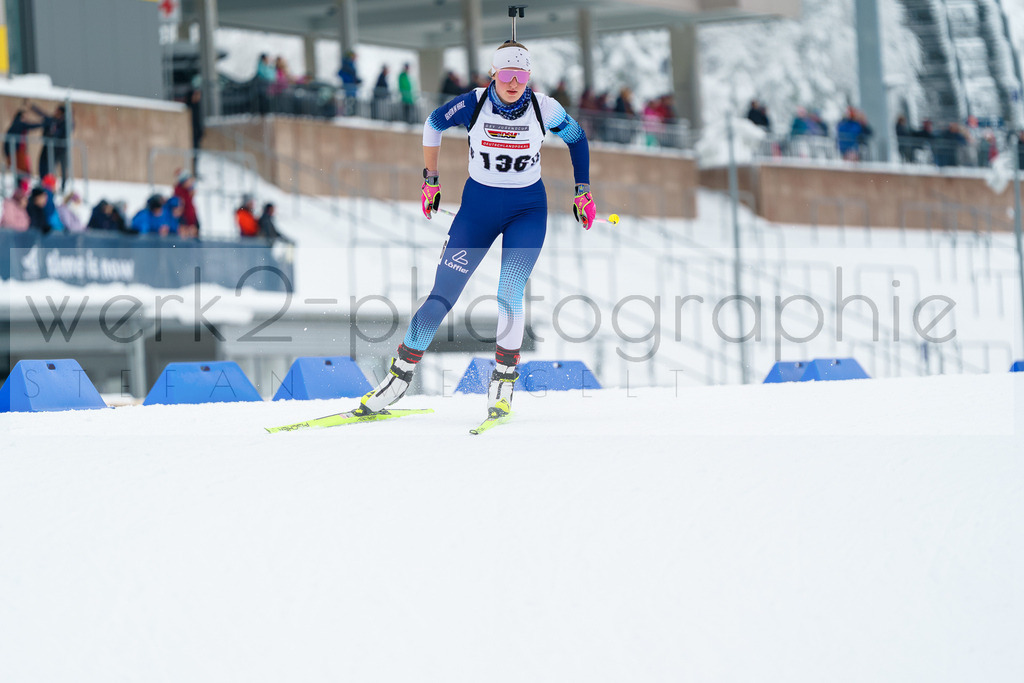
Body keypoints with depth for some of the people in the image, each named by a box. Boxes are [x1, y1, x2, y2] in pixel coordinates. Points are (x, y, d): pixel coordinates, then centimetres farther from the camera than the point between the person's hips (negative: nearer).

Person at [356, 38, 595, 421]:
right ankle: (402, 373, 7)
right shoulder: (473, 105, -13)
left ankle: (504, 380, -5)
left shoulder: (545, 110, -12)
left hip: (527, 209, -1)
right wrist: (430, 180, 9)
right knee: (442, 294, -5)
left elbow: (577, 139, 7)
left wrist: (583, 192, 7)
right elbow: (434, 123, 7)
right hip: (477, 206, 1)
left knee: (509, 294, -20)